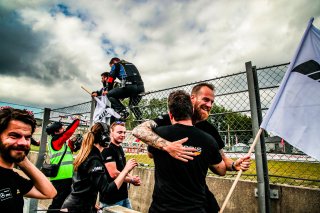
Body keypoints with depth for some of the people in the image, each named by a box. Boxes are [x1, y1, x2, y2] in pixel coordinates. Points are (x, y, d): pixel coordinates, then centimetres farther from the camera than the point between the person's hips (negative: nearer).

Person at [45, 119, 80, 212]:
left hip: (66, 177, 9)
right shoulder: (55, 140, -12)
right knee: (58, 201, 1)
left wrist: (72, 142, 1)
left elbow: (70, 150, 17)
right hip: (60, 178, -9)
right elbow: (68, 132, -21)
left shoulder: (61, 142, 13)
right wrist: (77, 121, -12)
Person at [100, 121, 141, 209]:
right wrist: (131, 180, -13)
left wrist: (132, 177, -1)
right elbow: (114, 174, -26)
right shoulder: (108, 150, -20)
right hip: (111, 199, -9)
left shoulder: (120, 148, 9)